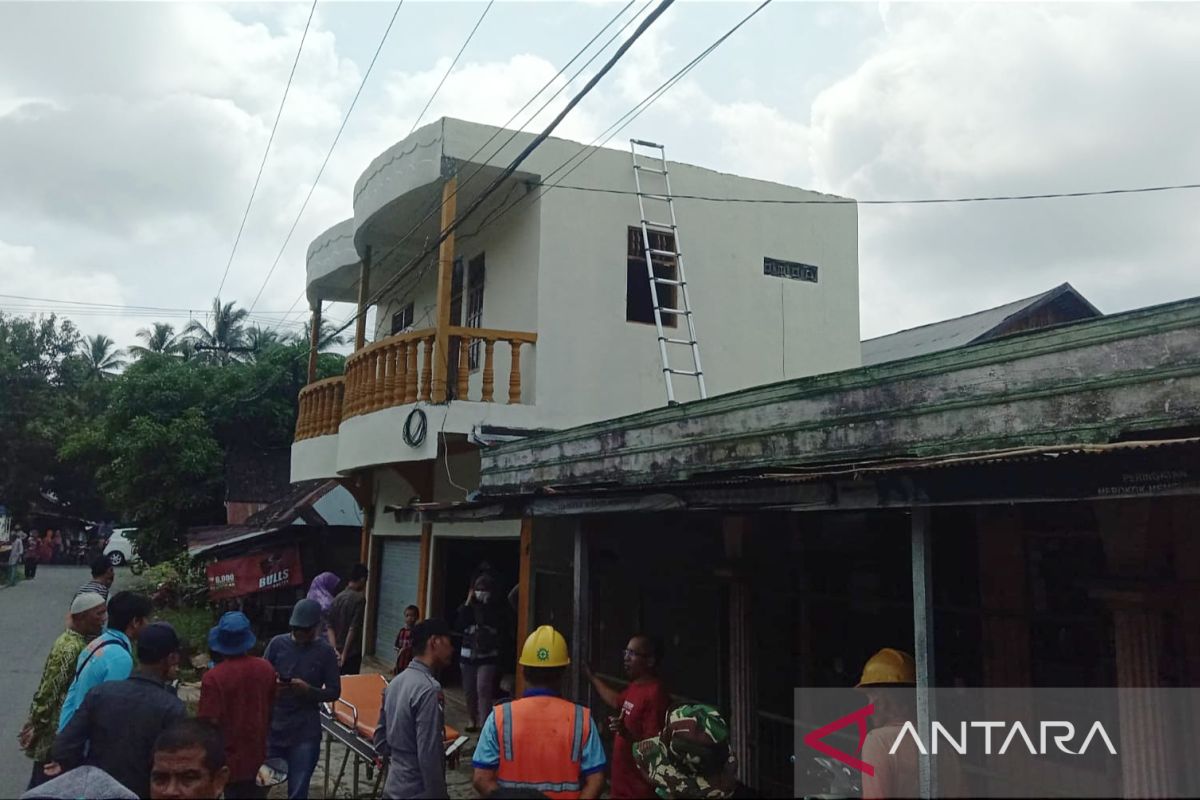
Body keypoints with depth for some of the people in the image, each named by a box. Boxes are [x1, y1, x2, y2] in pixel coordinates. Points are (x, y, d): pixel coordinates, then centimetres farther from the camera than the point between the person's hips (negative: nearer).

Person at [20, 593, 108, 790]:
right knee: (44, 779, 6)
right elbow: (48, 690, -21)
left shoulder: (85, 639, 2)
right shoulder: (69, 648, -25)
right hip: (57, 730, -8)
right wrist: (36, 727, -15)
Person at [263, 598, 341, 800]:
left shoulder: (325, 651, -4)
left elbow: (334, 692, -2)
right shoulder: (278, 643, -2)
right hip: (273, 727, 1)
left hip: (305, 732, -1)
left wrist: (308, 690, -19)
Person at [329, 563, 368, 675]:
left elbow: (330, 627, 1)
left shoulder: (337, 598, 4)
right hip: (352, 652, -6)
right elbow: (353, 628, -20)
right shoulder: (359, 599, -16)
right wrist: (344, 654, -17)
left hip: (337, 652, 7)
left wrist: (334, 649, -4)